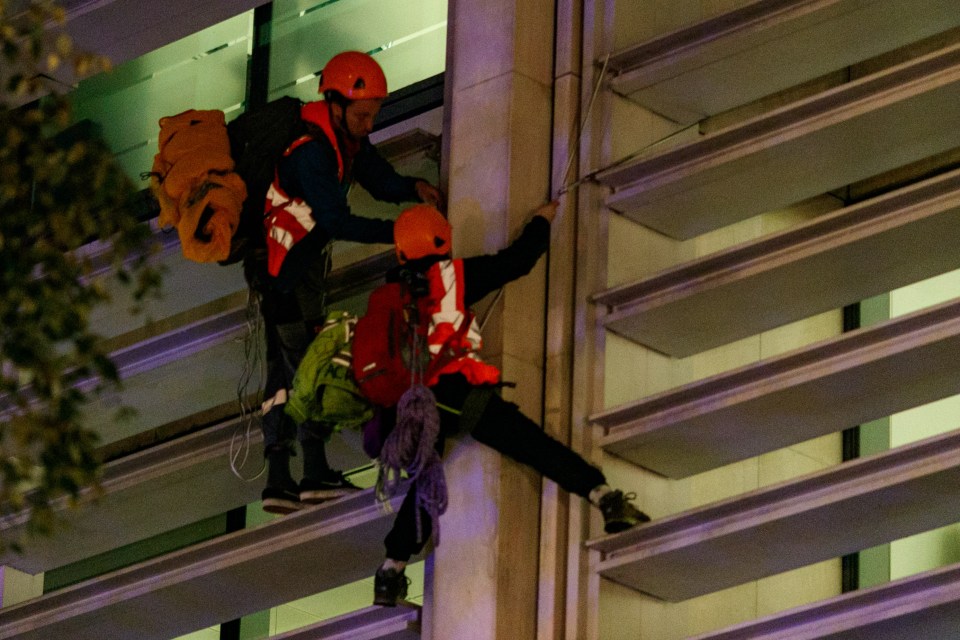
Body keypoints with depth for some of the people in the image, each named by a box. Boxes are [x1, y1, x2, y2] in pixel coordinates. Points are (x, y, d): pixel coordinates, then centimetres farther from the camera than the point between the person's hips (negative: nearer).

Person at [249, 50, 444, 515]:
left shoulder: (347, 137, 3)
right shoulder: (310, 150, -26)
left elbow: (379, 180, 4)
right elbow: (336, 221, -29)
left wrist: (415, 189, -16)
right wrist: (394, 233, -31)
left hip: (301, 262, 10)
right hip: (281, 264, -10)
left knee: (284, 365, 9)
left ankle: (278, 482, 11)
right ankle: (315, 474, -15)